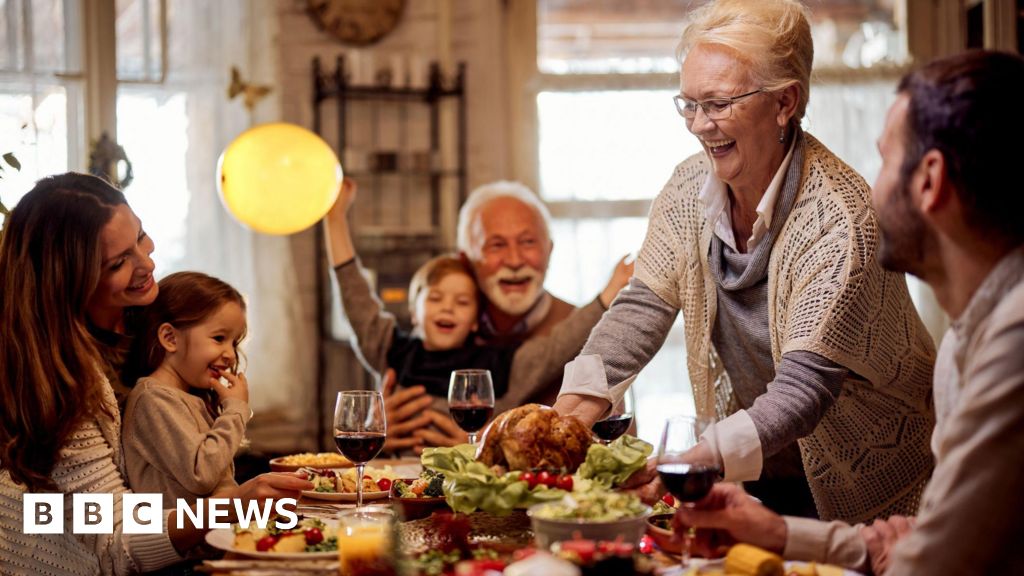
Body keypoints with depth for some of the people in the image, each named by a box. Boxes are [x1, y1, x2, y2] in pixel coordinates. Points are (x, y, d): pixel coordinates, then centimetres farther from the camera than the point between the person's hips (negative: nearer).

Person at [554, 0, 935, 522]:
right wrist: (568, 413, -21)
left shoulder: (836, 218, -24)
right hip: (752, 475, 5)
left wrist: (693, 464, -43)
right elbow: (641, 310, -3)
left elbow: (804, 388, -30)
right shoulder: (690, 188, -4)